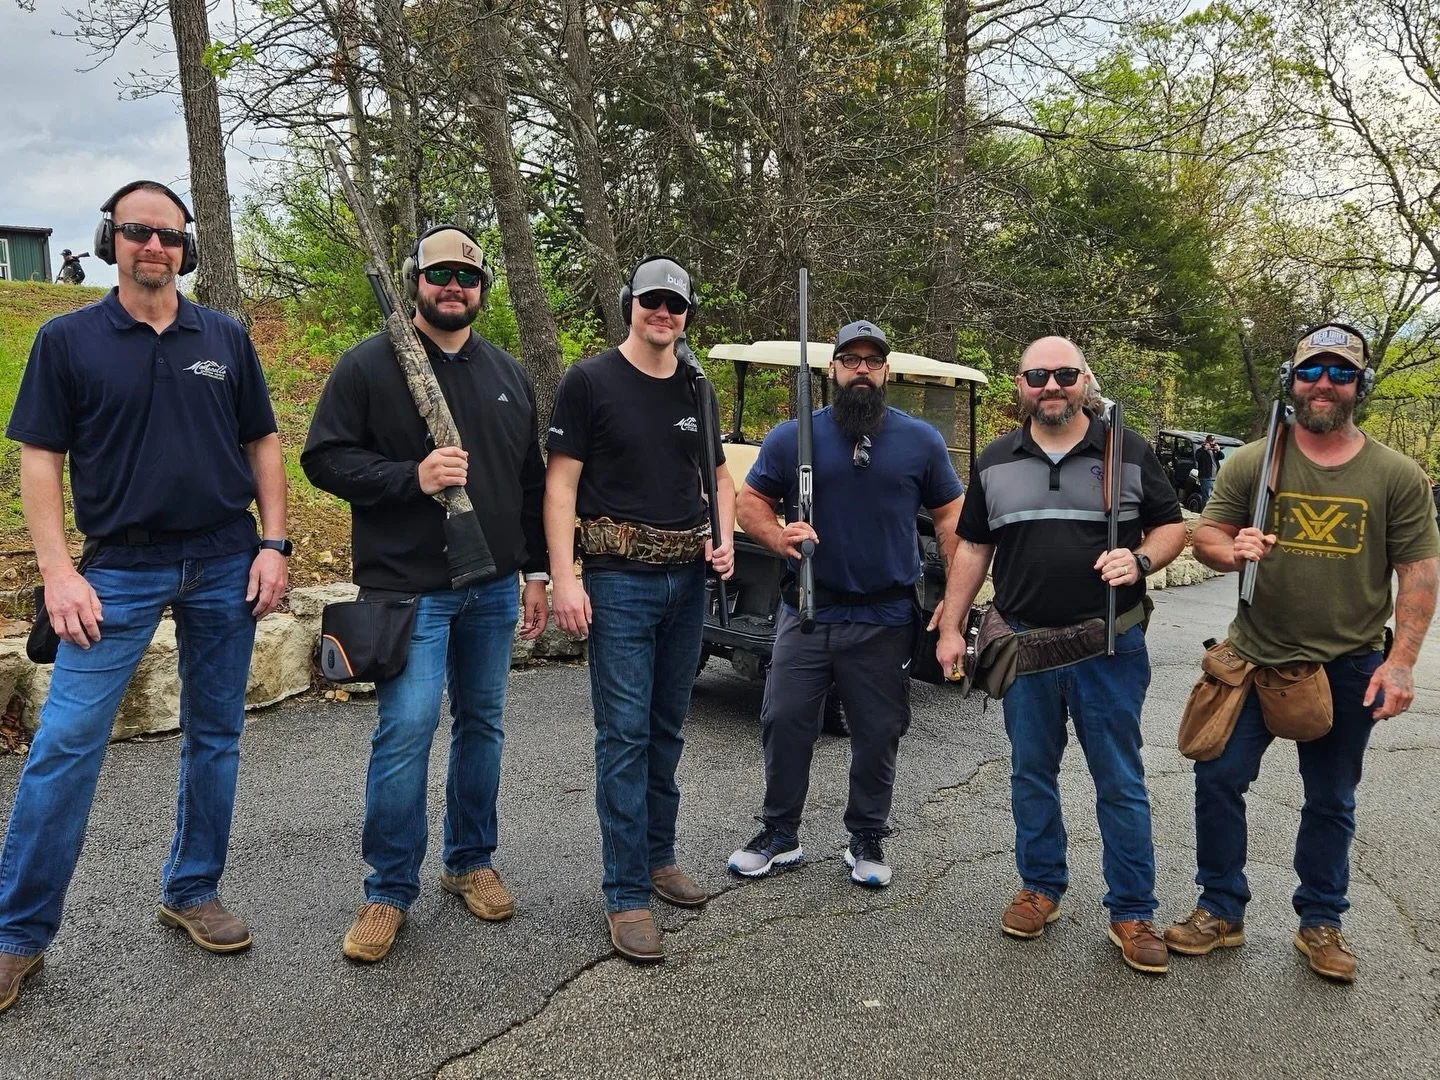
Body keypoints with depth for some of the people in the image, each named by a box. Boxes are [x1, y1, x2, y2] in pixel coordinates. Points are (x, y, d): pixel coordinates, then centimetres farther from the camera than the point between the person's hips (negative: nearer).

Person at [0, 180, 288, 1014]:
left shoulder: (226, 338, 7)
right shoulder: (69, 340, 1)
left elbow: (263, 445, 9)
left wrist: (274, 544, -1)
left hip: (225, 566, 2)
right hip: (120, 569, -2)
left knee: (216, 736, 9)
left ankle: (194, 892, 26)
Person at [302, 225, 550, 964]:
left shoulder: (509, 376, 13)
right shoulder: (369, 366, -2)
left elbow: (532, 482, 16)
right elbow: (324, 458, -6)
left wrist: (535, 571, 12)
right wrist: (413, 477, -19)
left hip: (493, 586, 5)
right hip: (408, 585, -5)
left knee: (482, 726, 12)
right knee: (407, 729, -9)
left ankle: (471, 862, 29)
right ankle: (389, 889, 8)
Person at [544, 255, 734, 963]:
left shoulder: (695, 390, 12)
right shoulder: (589, 382, -4)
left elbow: (720, 475, 21)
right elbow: (561, 484, -8)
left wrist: (725, 536, 3)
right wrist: (563, 578, -16)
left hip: (688, 581, 6)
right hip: (620, 583, -5)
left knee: (667, 730, 14)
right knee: (624, 734, -4)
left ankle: (658, 858, 29)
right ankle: (627, 897, 4)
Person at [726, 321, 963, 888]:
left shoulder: (921, 440, 4)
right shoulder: (793, 437, 2)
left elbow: (950, 515, 7)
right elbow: (748, 500, 7)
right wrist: (778, 537, -14)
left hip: (886, 621, 0)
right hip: (806, 611, 0)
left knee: (878, 734, 9)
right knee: (784, 722, 5)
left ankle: (867, 840, 27)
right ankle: (779, 835, 23)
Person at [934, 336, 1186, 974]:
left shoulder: (1129, 453, 1)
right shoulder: (995, 463, 7)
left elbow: (1171, 527, 5)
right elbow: (972, 548, 11)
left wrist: (1140, 559, -17)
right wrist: (950, 627, 7)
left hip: (1110, 647, -2)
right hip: (1024, 645, 2)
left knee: (1120, 782, 5)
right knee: (1031, 773, 13)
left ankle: (1131, 912, 18)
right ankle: (1040, 887, 30)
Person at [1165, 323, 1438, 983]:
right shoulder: (1251, 462, -2)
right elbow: (1205, 537, 1)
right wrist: (1231, 551, -22)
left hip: (1349, 668, 0)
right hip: (1256, 656, 1)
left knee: (1331, 802, 13)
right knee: (1218, 779, 2)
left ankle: (1321, 922, 31)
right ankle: (1222, 911, 20)